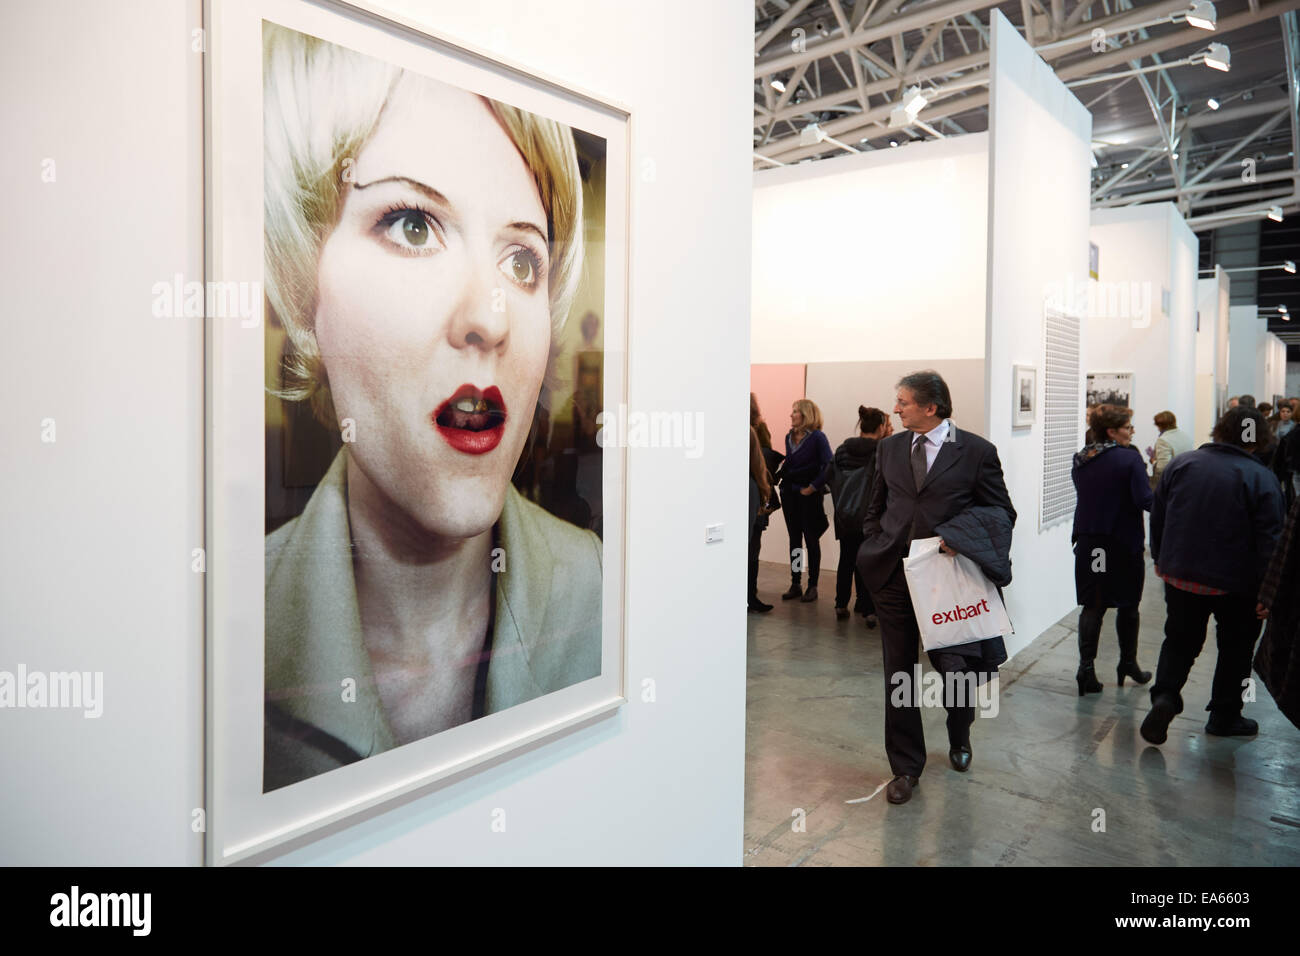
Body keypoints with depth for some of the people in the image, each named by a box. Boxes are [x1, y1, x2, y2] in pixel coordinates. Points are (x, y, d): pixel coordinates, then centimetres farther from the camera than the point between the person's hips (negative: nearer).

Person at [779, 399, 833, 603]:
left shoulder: (817, 437, -10)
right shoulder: (789, 437, 8)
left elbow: (829, 465, -15)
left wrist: (814, 487, -15)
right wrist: (782, 475, 1)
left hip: (808, 495, -6)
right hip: (790, 494, 6)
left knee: (811, 540, 2)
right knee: (794, 539, 9)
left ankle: (812, 586, 9)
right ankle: (795, 585, 15)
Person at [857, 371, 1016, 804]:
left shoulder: (976, 451, -4)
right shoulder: (889, 448, 8)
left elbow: (1002, 514, 1)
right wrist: (874, 549, 5)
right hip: (893, 574, 3)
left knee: (953, 666, 4)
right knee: (899, 674, 8)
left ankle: (959, 736, 40)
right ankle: (906, 767, 24)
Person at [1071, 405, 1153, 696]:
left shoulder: (1080, 461, 4)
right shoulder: (1129, 458, -14)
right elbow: (1144, 500, -18)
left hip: (1088, 543, 4)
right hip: (1124, 544, -4)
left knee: (1092, 605, 7)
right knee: (1127, 605, 13)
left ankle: (1086, 666, -2)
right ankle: (1128, 664, 27)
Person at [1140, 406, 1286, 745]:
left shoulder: (1180, 464, -2)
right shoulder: (1262, 479, -12)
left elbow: (1157, 518, 6)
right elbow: (1269, 541, -13)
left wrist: (1161, 559, 19)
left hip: (1180, 575, 3)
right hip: (1235, 583, -2)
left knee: (1179, 640, 16)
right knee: (1236, 647, 16)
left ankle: (1165, 694, -6)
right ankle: (1224, 715, 24)